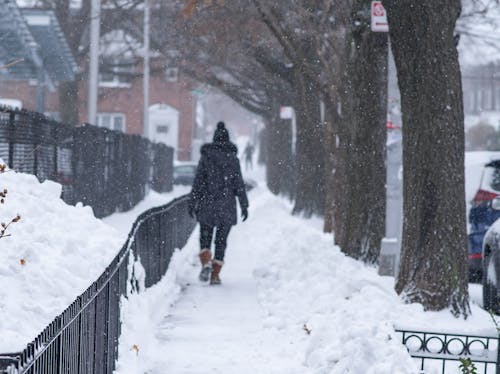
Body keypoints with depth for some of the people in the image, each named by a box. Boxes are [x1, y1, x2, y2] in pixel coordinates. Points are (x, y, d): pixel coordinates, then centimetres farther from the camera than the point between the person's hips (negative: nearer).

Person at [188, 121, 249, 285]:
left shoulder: (206, 157, -2)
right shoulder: (233, 158, -2)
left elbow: (198, 182, -2)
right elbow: (239, 184, -2)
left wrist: (192, 204, 4)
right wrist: (244, 206, 3)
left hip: (207, 204, 0)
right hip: (227, 207, 0)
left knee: (205, 237, 13)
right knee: (221, 241, 8)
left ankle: (206, 263, -12)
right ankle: (215, 275, 3)